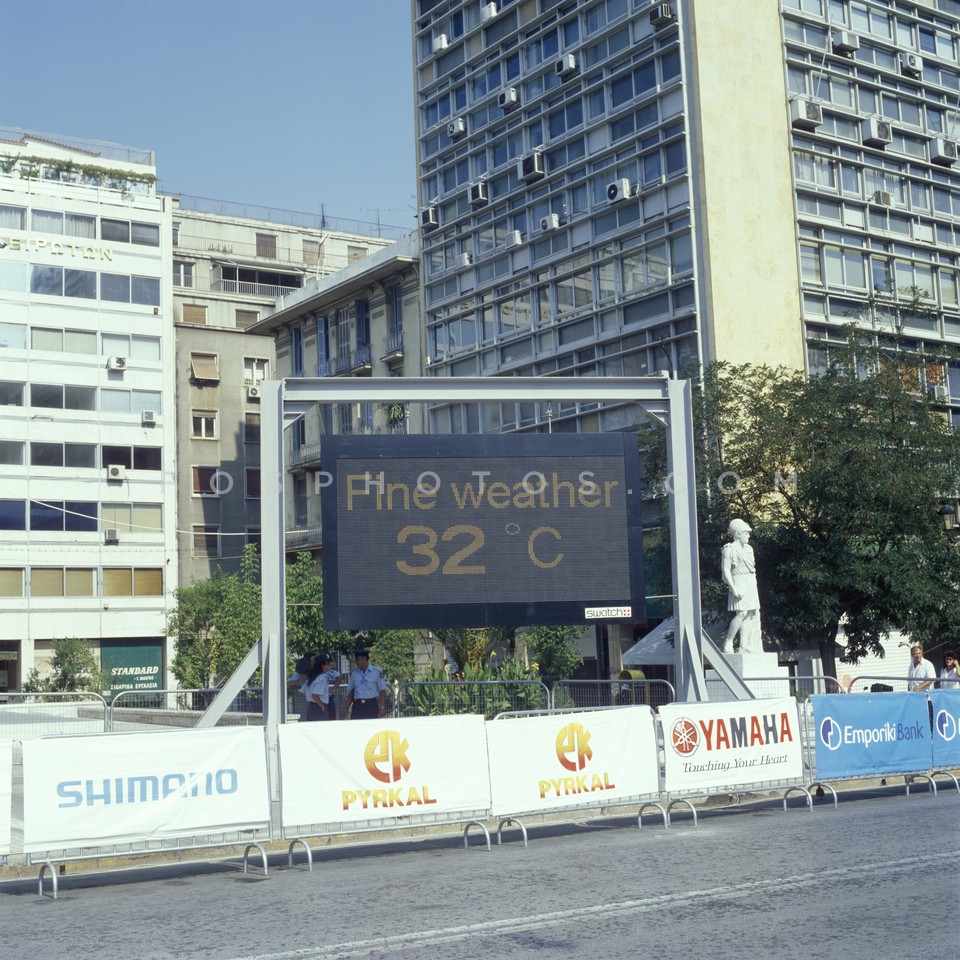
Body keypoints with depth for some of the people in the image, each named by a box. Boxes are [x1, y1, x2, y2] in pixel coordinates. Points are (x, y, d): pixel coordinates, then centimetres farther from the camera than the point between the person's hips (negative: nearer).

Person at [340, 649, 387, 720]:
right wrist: (345, 709, 9)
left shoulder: (376, 672, 0)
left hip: (371, 706, -3)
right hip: (357, 705, 3)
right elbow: (350, 692, 14)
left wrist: (382, 708, -6)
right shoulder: (354, 673, 11)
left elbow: (382, 691, 0)